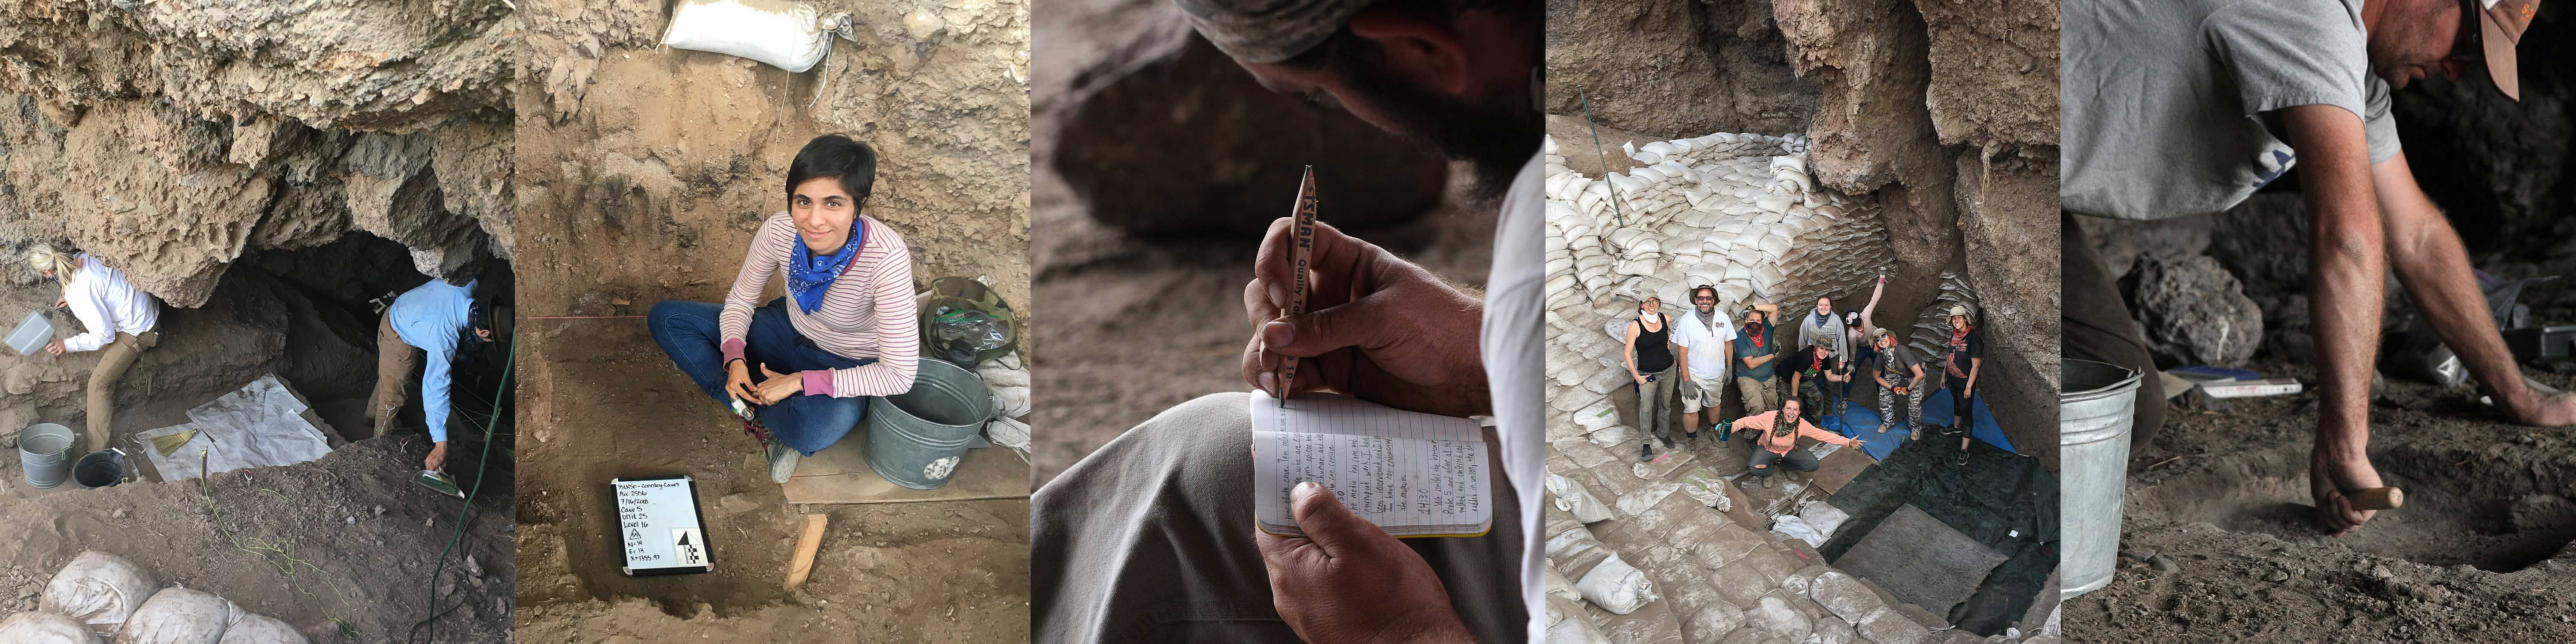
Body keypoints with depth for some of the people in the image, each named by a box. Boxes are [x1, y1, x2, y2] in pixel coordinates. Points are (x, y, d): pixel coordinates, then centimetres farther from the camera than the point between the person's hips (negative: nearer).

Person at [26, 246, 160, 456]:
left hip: (139, 329, -9)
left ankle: (98, 451, 1)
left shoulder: (80, 293, -28)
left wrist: (68, 345, -10)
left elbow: (104, 335, -22)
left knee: (99, 383, -3)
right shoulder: (81, 258, -5)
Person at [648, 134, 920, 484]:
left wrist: (801, 382, -30)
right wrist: (734, 358, -21)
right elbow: (740, 300, -2)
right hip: (789, 333, 5)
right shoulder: (779, 230, -22)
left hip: (847, 366, -5)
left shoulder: (886, 255, -35)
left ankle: (755, 408, -5)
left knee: (818, 428, -38)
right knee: (665, 319, -7)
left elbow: (899, 374, -32)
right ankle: (767, 417, -12)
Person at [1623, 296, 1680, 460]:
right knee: (1646, 406, -18)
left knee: (1666, 404, 17)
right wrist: (1637, 377, -13)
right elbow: (1627, 353, -12)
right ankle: (1646, 445, -12)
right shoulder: (1636, 325, -18)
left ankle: (1663, 434, 39)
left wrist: (1670, 357, 14)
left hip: (1668, 370, 4)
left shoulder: (1666, 319, -6)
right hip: (1647, 373, -4)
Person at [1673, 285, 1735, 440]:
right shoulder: (1687, 319, -18)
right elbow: (1683, 351, -16)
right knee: (1691, 409, -5)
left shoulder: (1723, 318, -7)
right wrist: (1686, 380, -18)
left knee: (1714, 404, 23)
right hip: (1693, 374, -4)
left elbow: (1728, 344, 6)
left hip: (1716, 374, 4)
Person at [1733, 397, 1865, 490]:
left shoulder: (1802, 425, -24)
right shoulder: (1770, 417, -33)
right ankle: (1771, 471, 8)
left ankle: (1781, 463, 11)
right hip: (1767, 448, -3)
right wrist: (1735, 426, -45)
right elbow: (1749, 421, -23)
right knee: (1755, 469, -32)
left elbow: (1823, 435, -16)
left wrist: (1848, 442, -19)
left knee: (1813, 465, -13)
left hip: (1789, 450, 3)